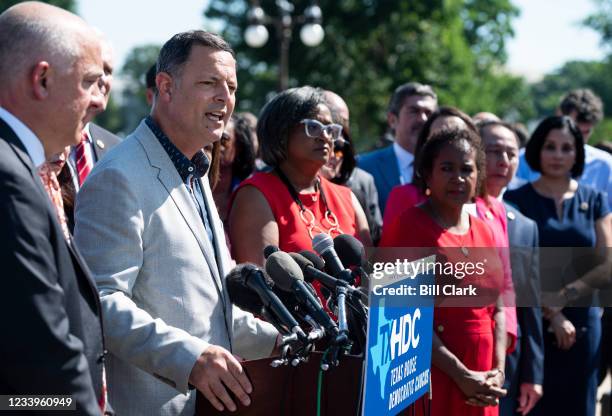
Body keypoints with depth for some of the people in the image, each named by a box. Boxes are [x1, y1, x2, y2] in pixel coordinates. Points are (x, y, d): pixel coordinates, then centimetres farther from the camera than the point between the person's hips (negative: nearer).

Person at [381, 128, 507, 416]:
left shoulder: (484, 232, 13)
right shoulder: (408, 227, -7)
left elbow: (497, 308, 14)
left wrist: (498, 371, 0)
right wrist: (461, 375, -15)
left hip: (481, 384, 6)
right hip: (429, 376, -6)